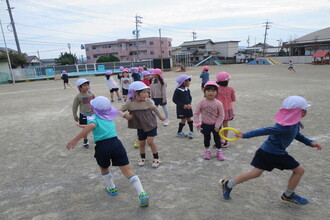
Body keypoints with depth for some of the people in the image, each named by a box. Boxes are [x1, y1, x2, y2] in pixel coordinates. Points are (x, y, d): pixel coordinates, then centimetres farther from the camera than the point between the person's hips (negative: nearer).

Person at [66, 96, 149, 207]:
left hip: (102, 147, -3)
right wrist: (86, 126, 46)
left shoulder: (93, 117, 3)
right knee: (128, 170, 1)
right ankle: (142, 194, -8)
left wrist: (75, 140, -23)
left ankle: (112, 189, 44)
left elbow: (91, 126, -22)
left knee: (104, 168, 29)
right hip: (116, 144, 3)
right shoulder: (109, 118, 19)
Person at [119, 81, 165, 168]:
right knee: (141, 143, 12)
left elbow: (154, 108, 2)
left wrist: (160, 116, 14)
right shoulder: (129, 103, -17)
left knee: (150, 141, -7)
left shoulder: (147, 101, -17)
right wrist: (125, 115, -27)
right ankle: (142, 158, 37)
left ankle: (156, 158, 14)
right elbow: (120, 110, -5)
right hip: (140, 127, 2)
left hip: (151, 124, -2)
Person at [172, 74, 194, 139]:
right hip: (181, 108, -5)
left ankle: (191, 132, 22)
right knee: (183, 120, 2)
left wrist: (189, 104, -10)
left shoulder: (187, 90, 1)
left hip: (188, 107, 5)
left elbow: (190, 97, 10)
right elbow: (174, 99, -13)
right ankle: (179, 132, 21)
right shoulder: (177, 91, -15)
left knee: (189, 119, 10)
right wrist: (183, 105, -18)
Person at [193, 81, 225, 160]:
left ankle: (219, 152, 34)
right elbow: (196, 113, -8)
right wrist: (197, 123, -12)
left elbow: (221, 116, -9)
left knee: (217, 139, 13)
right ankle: (207, 151, 36)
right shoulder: (202, 102, -14)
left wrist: (217, 125, -11)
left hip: (215, 125, -1)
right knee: (206, 138, 17)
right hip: (205, 125, 1)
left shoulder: (218, 103, -16)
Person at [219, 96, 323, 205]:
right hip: (274, 153, -9)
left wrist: (310, 142, 13)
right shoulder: (287, 127, -26)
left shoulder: (294, 123, 5)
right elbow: (265, 131, -27)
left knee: (256, 173, 11)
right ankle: (288, 195, 28)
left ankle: (228, 184, 13)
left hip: (266, 150, 9)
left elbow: (297, 134, 24)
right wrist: (245, 135, -25)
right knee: (299, 170, 9)